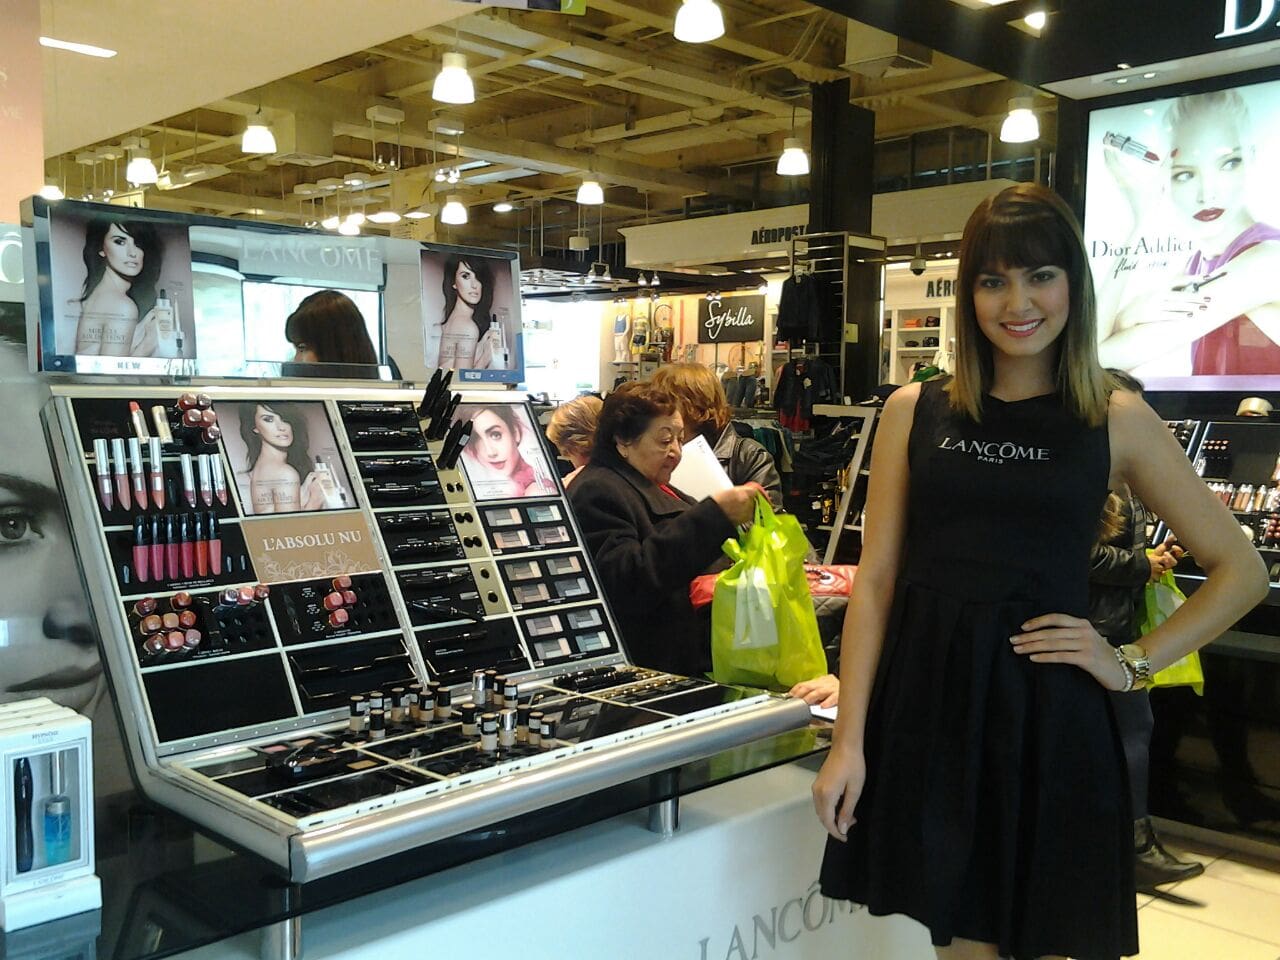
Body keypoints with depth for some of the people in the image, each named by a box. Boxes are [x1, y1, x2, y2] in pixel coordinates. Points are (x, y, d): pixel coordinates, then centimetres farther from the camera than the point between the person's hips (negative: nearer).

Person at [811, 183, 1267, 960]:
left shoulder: (1118, 420, 1)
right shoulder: (916, 412, 3)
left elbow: (1241, 570, 8)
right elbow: (875, 580, 2)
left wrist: (1134, 664, -3)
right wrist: (849, 739, -3)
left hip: (1050, 713, -1)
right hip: (929, 707, 1)